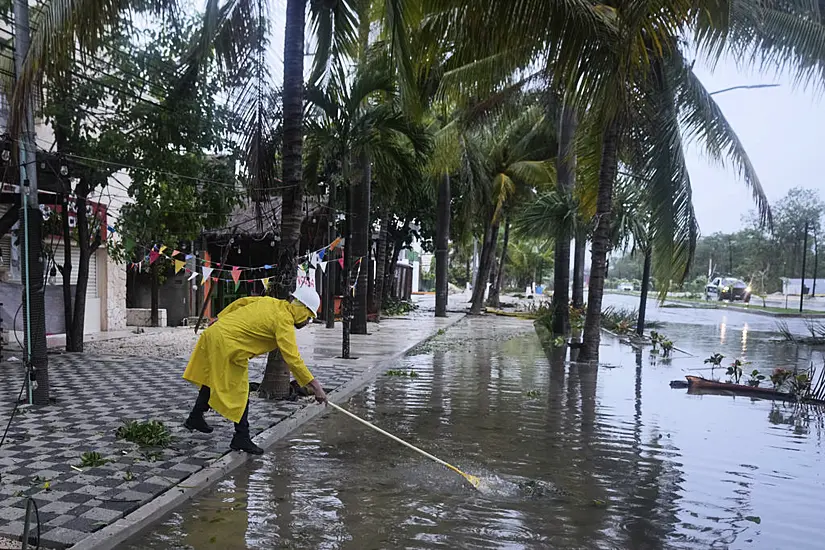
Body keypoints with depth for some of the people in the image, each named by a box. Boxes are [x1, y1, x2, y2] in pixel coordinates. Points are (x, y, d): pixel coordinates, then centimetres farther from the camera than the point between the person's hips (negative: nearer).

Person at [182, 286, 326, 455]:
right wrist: (316, 387, -20)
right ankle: (241, 438, 7)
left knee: (212, 379, 26)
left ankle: (195, 418, 45)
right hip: (228, 346, -10)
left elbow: (241, 302, 17)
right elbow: (293, 359, -21)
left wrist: (220, 319, 28)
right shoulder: (284, 321, -15)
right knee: (239, 394, 0)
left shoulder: (271, 301, 8)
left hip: (213, 333, 10)